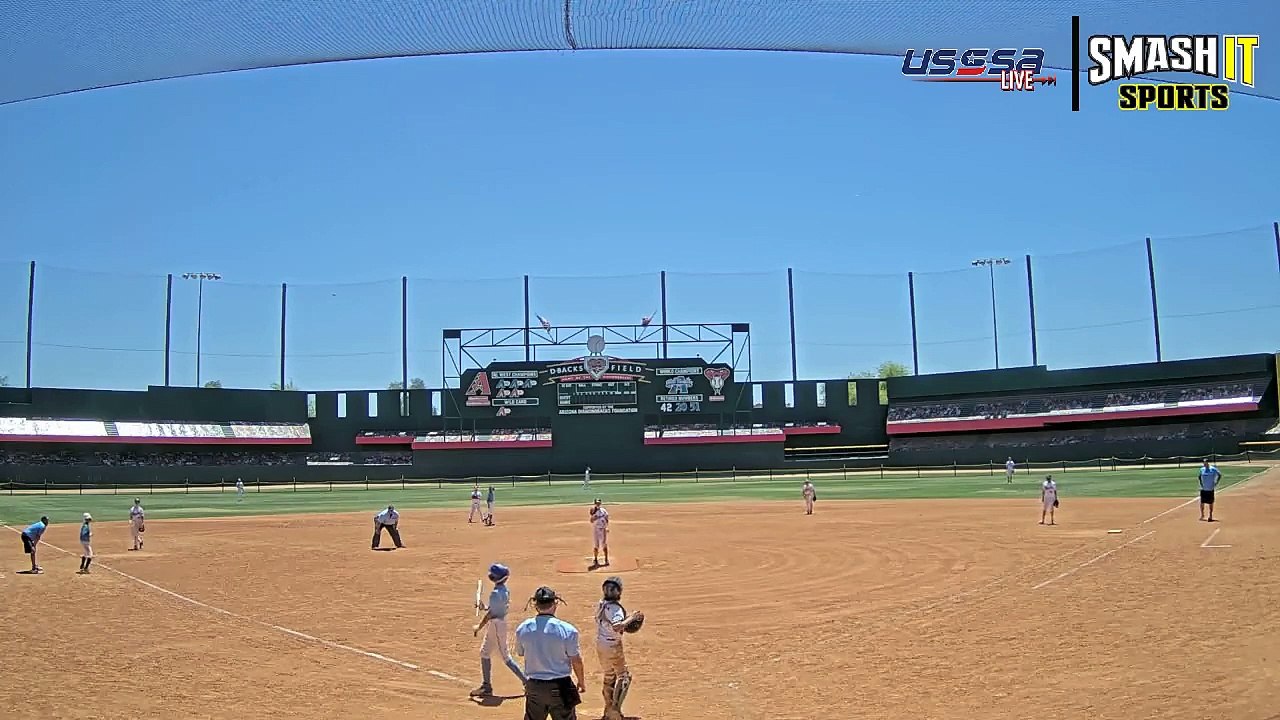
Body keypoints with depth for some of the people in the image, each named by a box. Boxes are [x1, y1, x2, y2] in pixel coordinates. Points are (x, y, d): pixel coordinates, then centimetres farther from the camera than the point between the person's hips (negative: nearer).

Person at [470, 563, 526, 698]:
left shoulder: (496, 593, -23)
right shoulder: (505, 590, 5)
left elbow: (490, 614, -21)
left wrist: (478, 627, -11)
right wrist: (485, 608, 7)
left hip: (496, 625, -10)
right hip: (501, 622, 10)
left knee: (506, 657, -1)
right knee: (484, 652, 16)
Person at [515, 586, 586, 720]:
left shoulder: (522, 628, -5)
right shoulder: (567, 629, -15)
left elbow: (520, 653, 10)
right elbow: (576, 660, -7)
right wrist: (582, 681, 9)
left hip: (533, 686, 3)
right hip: (559, 686, -3)